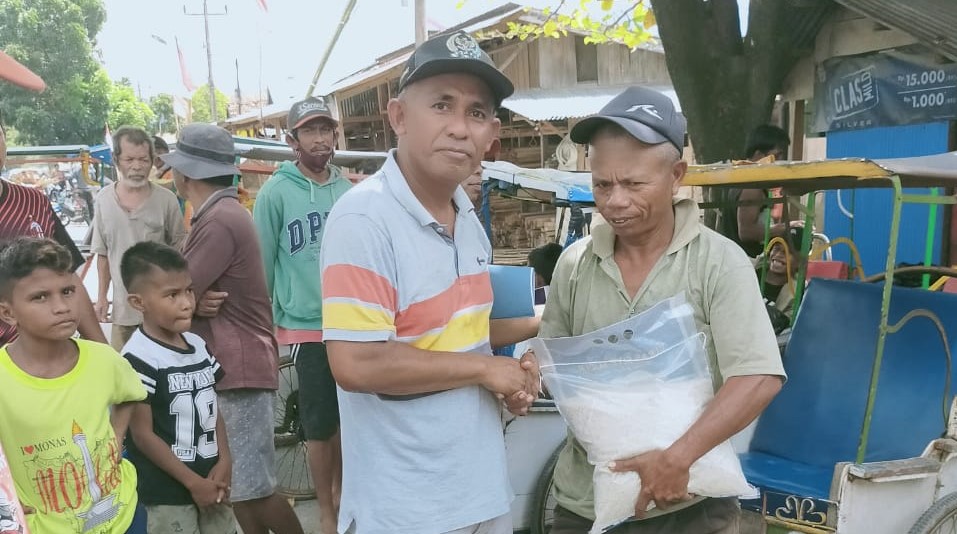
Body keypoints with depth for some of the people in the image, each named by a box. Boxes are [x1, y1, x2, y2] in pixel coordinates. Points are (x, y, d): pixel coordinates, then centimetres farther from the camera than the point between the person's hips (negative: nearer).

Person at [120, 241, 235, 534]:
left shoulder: (198, 346, 5)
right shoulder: (139, 358, -17)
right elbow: (143, 434, -16)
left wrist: (224, 463, -2)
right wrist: (193, 482, -13)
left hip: (210, 480, 7)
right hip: (167, 492, -7)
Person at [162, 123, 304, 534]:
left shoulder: (219, 221, -19)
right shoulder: (218, 213, 16)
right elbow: (190, 286, 14)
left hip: (240, 367, -10)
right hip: (225, 364, 10)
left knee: (252, 488, -3)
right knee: (235, 485, 15)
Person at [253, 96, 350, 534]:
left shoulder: (348, 190, 4)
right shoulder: (275, 193, -6)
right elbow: (263, 263, -3)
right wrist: (267, 322, 0)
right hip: (307, 326, -3)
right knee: (320, 425, 6)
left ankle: (343, 492, 37)